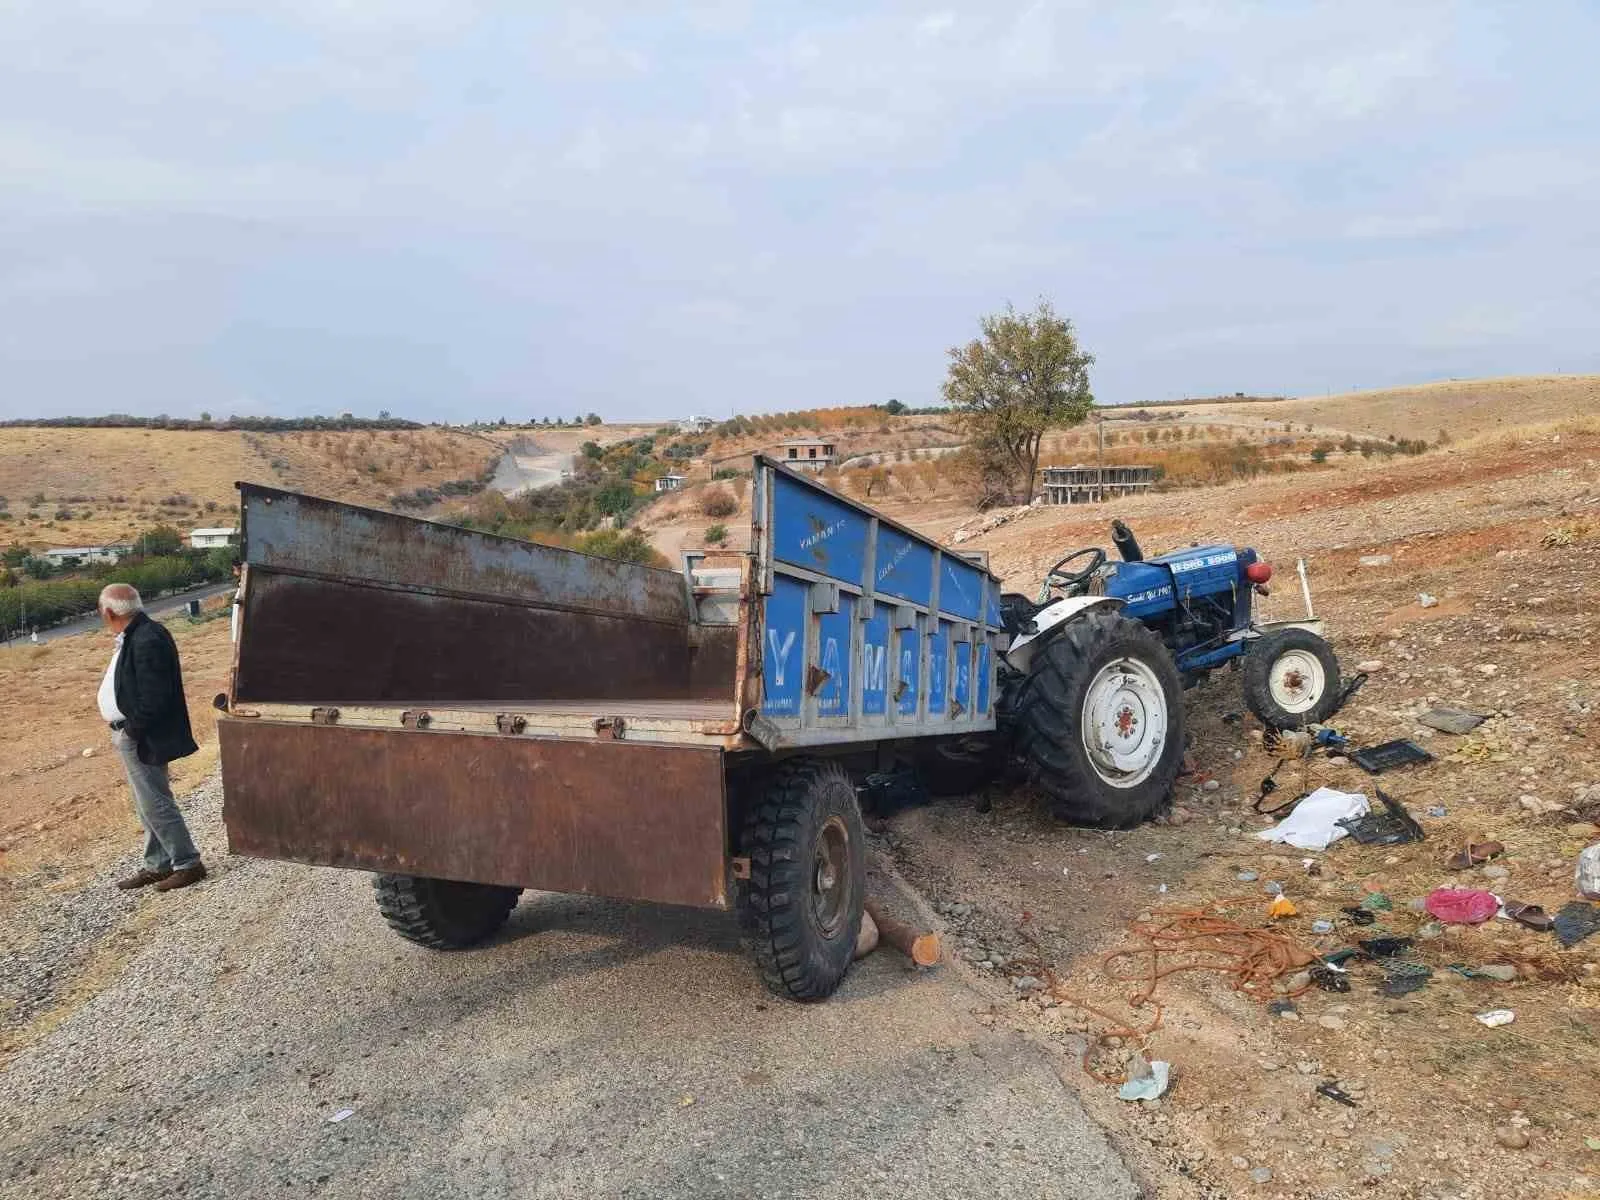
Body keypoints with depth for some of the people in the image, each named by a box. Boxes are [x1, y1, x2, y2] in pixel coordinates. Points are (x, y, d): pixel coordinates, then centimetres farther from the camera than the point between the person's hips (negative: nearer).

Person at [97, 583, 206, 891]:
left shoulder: (147, 641, -24)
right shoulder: (136, 635, 8)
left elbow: (155, 697, -26)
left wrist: (131, 731, -17)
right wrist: (126, 730, 11)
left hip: (142, 738, -10)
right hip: (131, 733, 10)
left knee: (155, 804, -2)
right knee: (149, 805, 17)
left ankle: (188, 864, 9)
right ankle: (158, 865, 28)